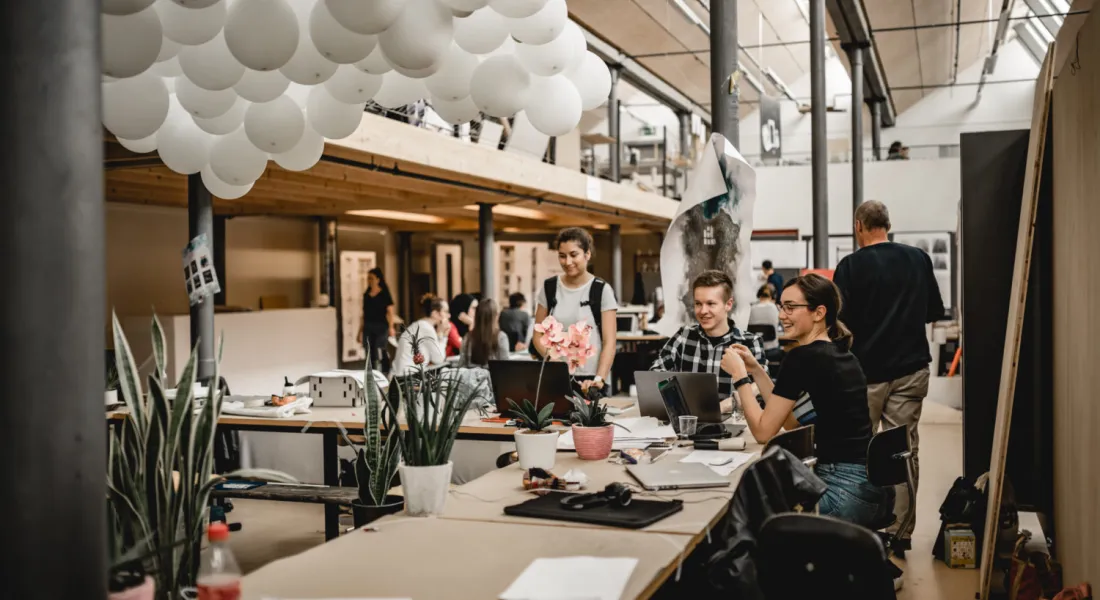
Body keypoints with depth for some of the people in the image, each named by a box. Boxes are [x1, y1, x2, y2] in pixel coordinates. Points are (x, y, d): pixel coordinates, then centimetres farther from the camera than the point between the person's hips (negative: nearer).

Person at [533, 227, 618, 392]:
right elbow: (538, 335, 10)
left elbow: (609, 342, -7)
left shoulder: (602, 290, -4)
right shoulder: (549, 287, 5)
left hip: (590, 379, -2)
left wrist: (599, 379, -19)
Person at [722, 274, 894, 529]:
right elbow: (791, 422, 18)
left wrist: (740, 375, -1)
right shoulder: (838, 353, 12)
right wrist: (756, 370, 14)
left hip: (848, 491, -8)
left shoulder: (803, 357, -14)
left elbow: (763, 432, -9)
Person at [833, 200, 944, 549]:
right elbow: (935, 311, 14)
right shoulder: (918, 259, 4)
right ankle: (902, 530, 7)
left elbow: (839, 322, -11)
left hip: (865, 371, -3)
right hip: (911, 368, 3)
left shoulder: (851, 266, -8)